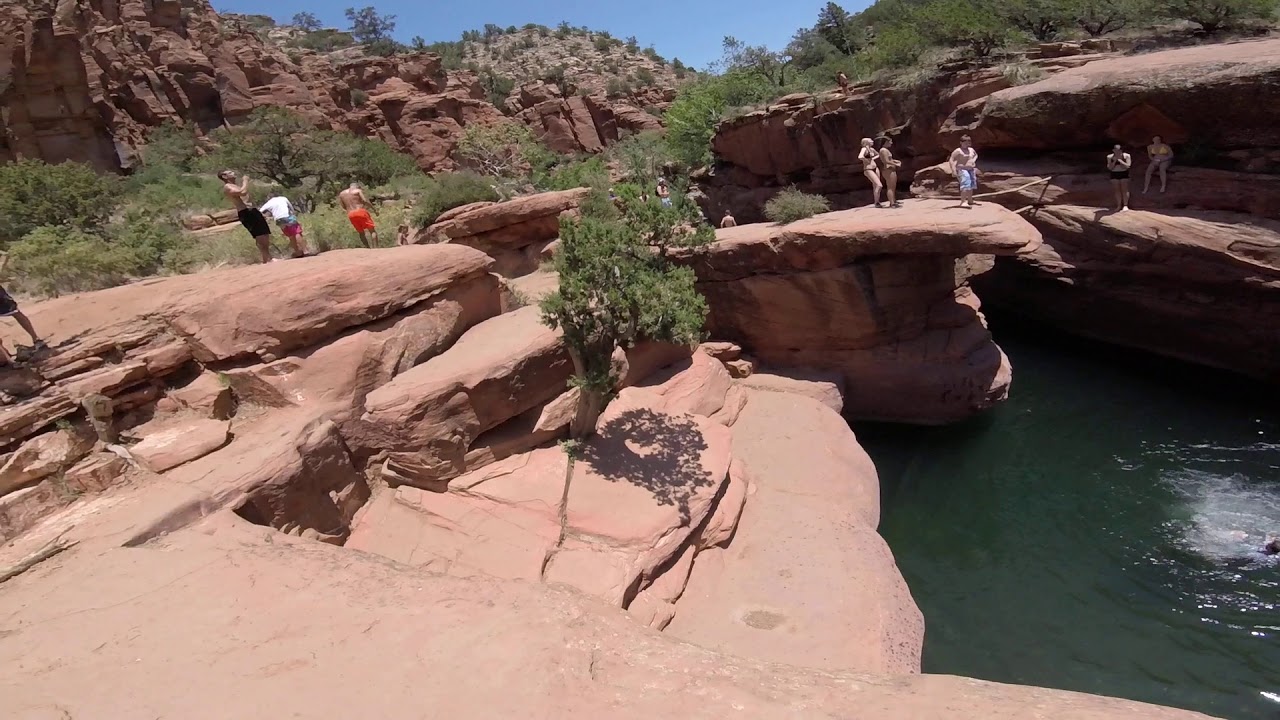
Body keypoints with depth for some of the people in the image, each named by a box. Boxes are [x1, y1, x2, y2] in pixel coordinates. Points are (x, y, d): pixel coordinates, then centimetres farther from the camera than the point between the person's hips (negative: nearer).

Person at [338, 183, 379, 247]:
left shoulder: (341, 194, 17)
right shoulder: (358, 191, 2)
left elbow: (344, 207, 15)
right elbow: (365, 201, -10)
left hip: (350, 214, 5)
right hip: (361, 211, -5)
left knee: (361, 232, 18)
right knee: (372, 230, 0)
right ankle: (375, 248, -12)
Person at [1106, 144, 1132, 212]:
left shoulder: (1126, 156, -8)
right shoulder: (1110, 157, -3)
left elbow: (1127, 166, -17)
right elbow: (1110, 168, -5)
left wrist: (1119, 160, -19)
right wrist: (1114, 161, -17)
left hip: (1124, 174, -2)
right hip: (1114, 174, 2)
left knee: (1124, 189, -5)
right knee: (1117, 190, 4)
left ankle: (1125, 205, -6)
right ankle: (1119, 206, 10)